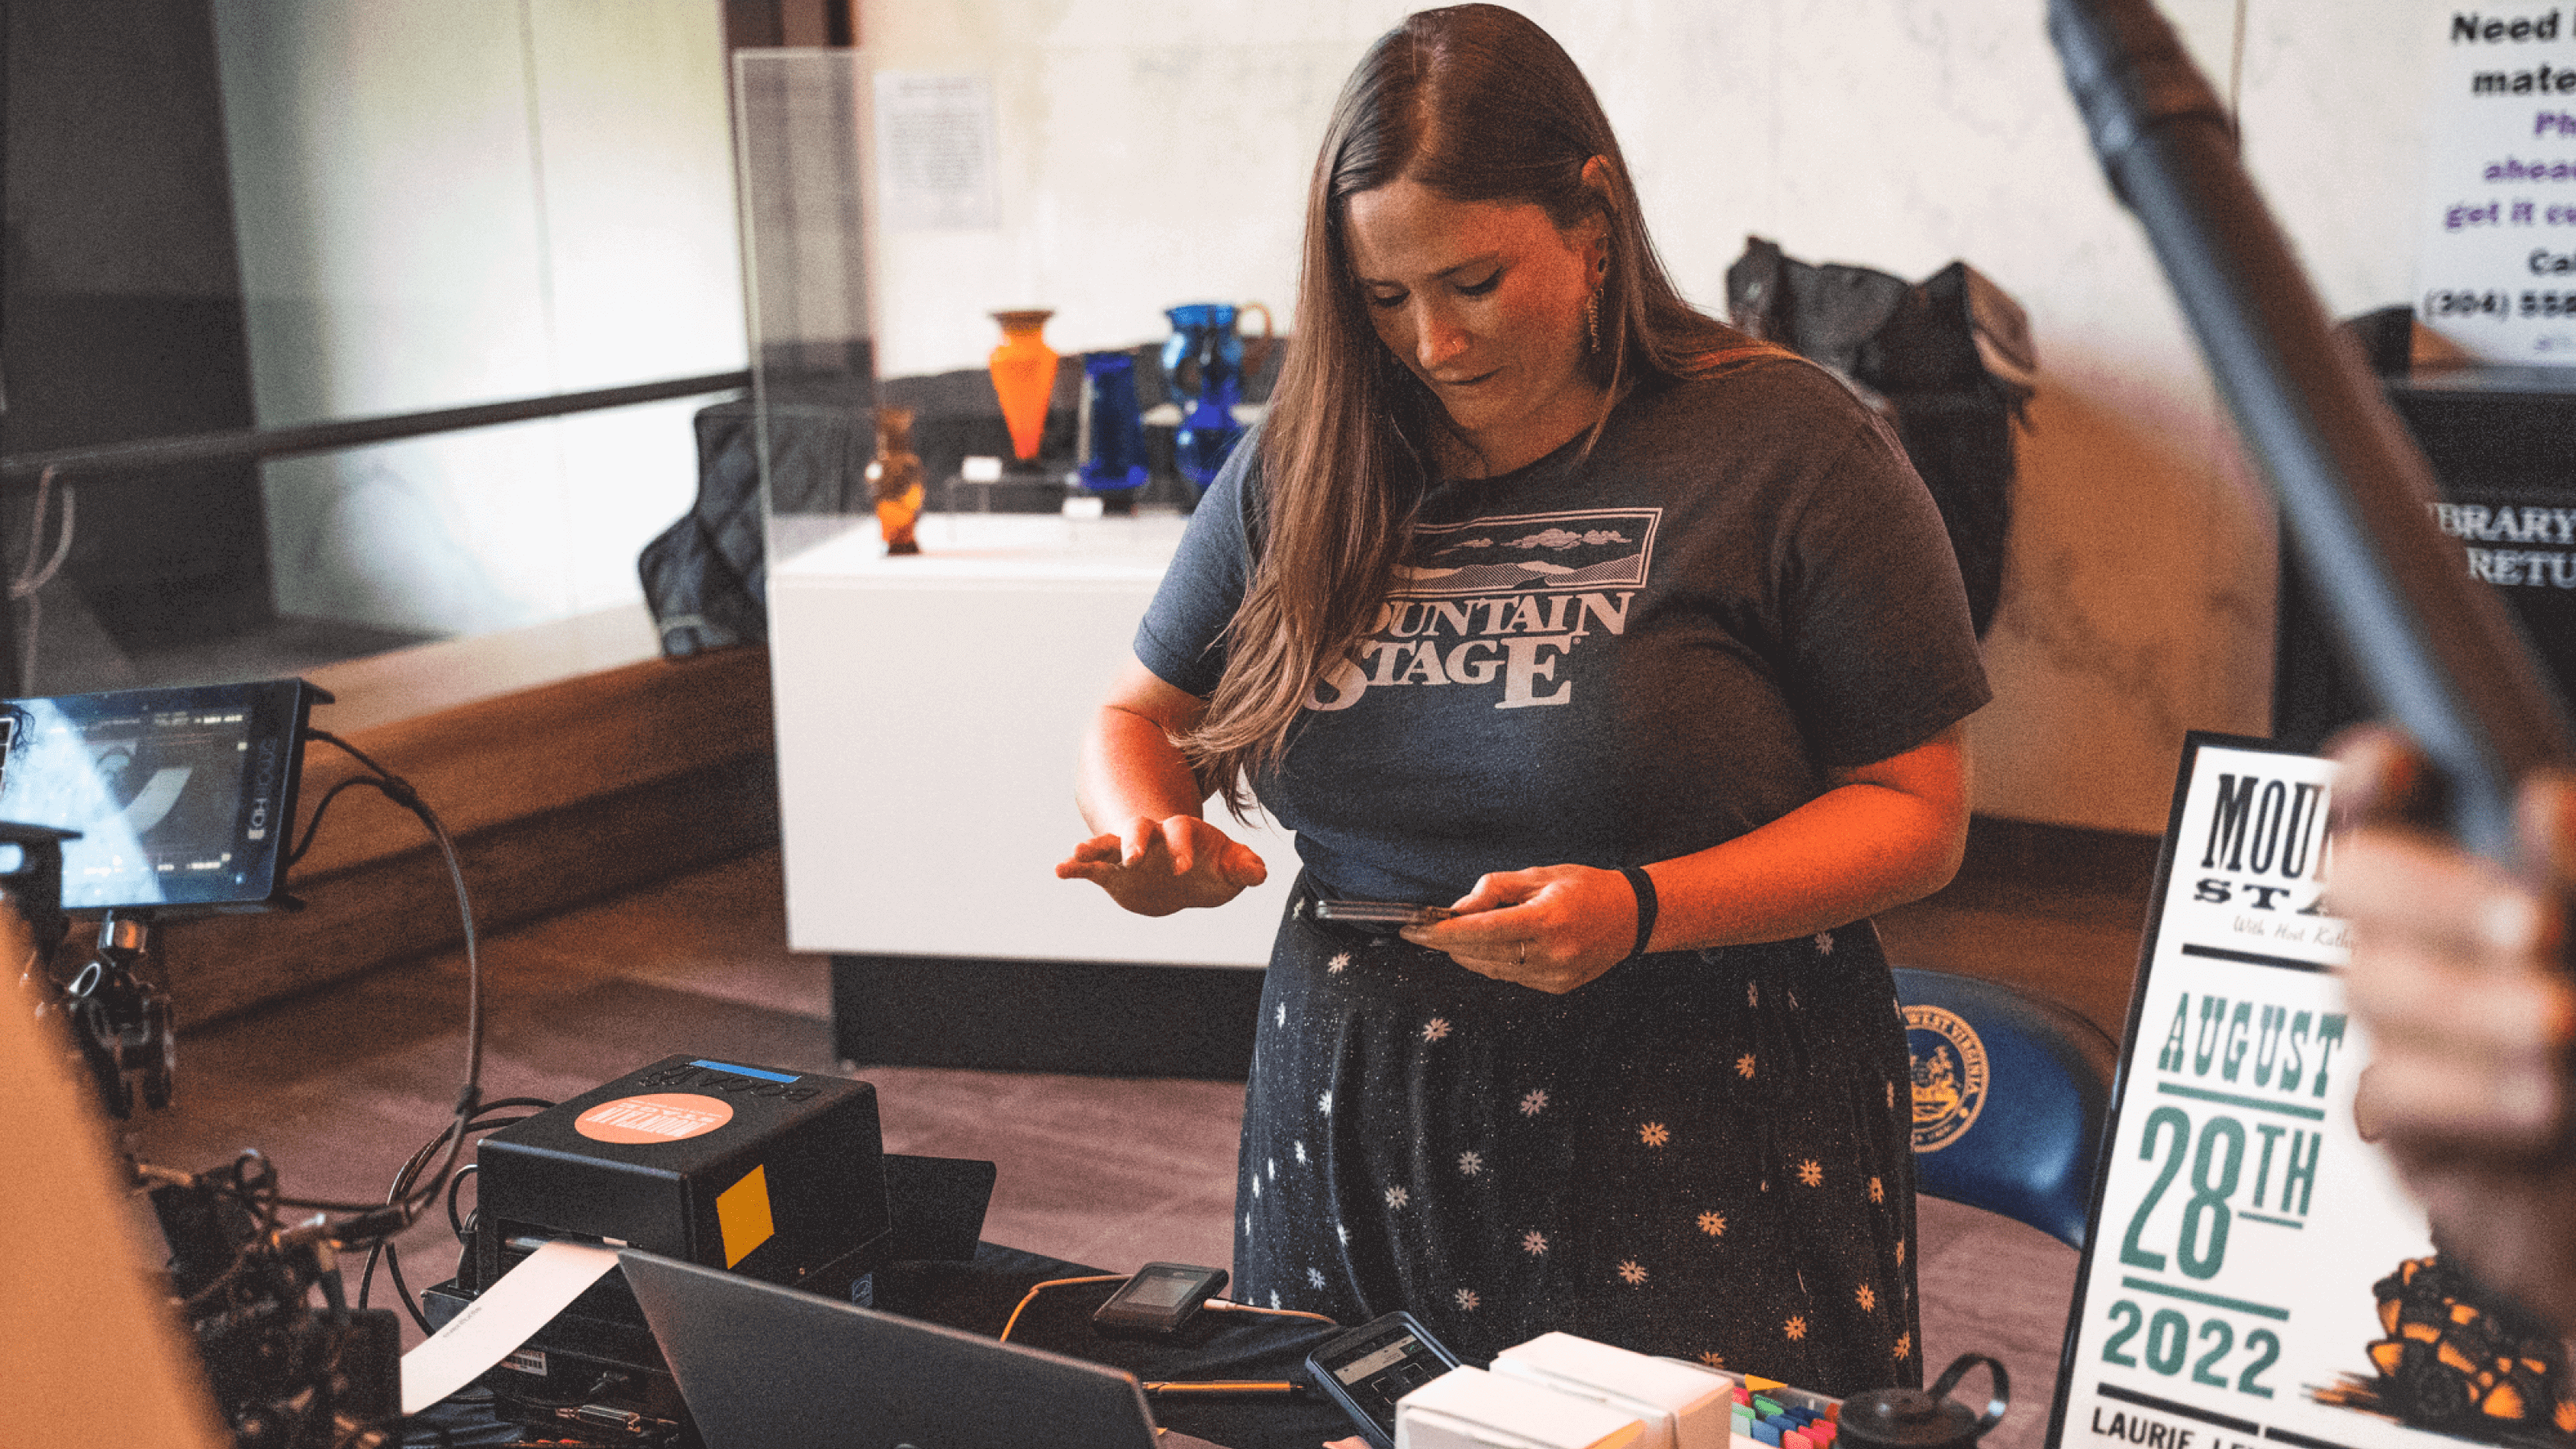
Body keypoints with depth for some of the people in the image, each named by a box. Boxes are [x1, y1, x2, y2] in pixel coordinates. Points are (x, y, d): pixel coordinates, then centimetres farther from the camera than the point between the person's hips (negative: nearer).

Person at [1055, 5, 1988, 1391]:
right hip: (1354, 1132, 4)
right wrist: (1148, 833, -7)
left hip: (1691, 1149, -3)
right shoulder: (1303, 465, 6)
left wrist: (1642, 911, -21)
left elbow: (1914, 811, -6)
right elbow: (1142, 719, 16)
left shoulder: (1785, 446, -7)